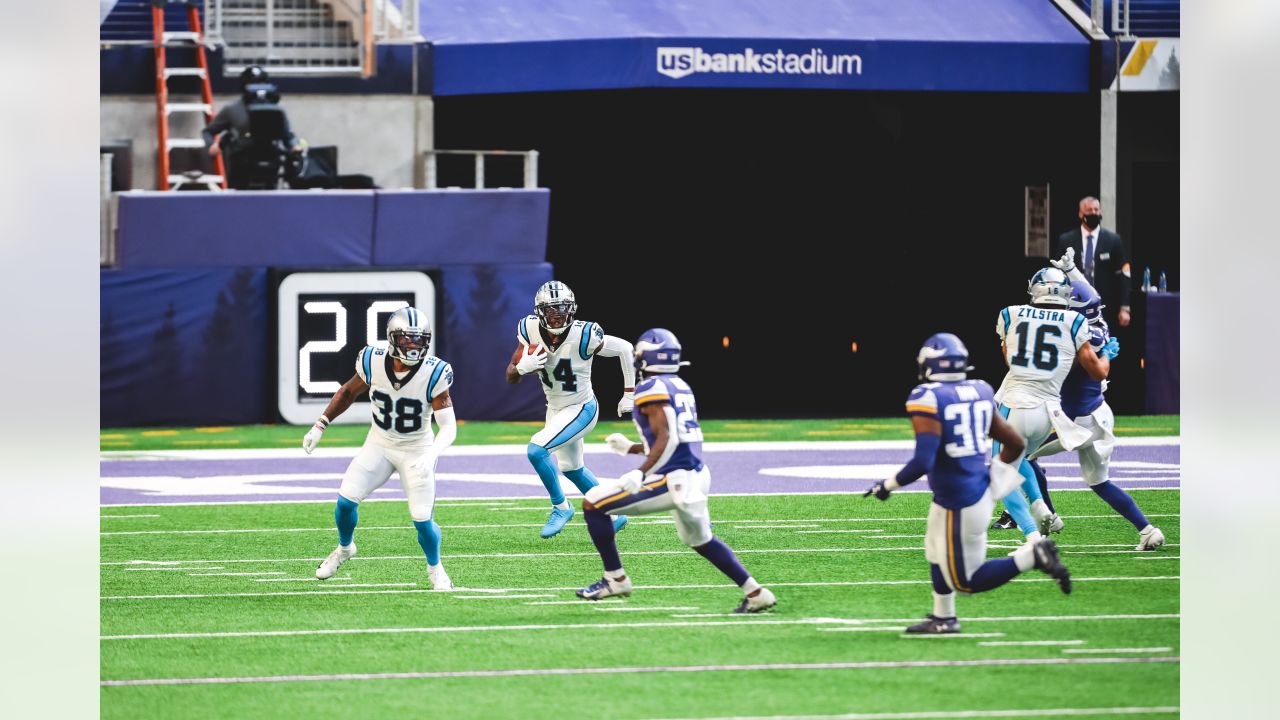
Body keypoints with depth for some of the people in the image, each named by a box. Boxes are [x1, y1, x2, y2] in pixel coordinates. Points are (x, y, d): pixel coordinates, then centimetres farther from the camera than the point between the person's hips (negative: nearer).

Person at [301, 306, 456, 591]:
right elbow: (349, 392, 5)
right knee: (346, 499, -7)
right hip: (379, 444, 2)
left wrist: (432, 455, -42)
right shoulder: (373, 363, -17)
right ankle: (344, 548, 26)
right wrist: (320, 426, 4)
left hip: (416, 450, -2)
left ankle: (435, 568, 22)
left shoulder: (433, 374, -24)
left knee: (423, 520, -9)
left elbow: (448, 426, -23)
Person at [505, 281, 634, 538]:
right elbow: (510, 377, -8)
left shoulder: (583, 336, -29)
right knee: (571, 468, 21)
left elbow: (625, 349, -13)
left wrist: (629, 394, -7)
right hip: (555, 409, 7)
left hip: (581, 409, -7)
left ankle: (561, 507, 0)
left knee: (537, 450, -22)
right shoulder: (530, 330, -15)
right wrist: (522, 368, -32)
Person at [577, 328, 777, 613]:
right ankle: (756, 593, 24)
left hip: (673, 480, -9)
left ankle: (615, 579, 4)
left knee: (593, 505, 0)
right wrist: (632, 448, 31)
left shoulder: (652, 389, -10)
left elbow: (667, 439, -20)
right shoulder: (681, 387, 17)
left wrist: (641, 473, -26)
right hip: (697, 475, 9)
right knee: (700, 540, 29)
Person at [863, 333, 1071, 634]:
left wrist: (889, 485, -11)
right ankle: (943, 618, 37)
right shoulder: (979, 393, 3)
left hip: (959, 504, -8)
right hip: (979, 492, 8)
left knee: (966, 581, 3)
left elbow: (923, 461, -26)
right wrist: (994, 483, 25)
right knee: (937, 552, 27)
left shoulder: (929, 399, -19)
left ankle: (1032, 556, -10)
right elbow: (1015, 444, 9)